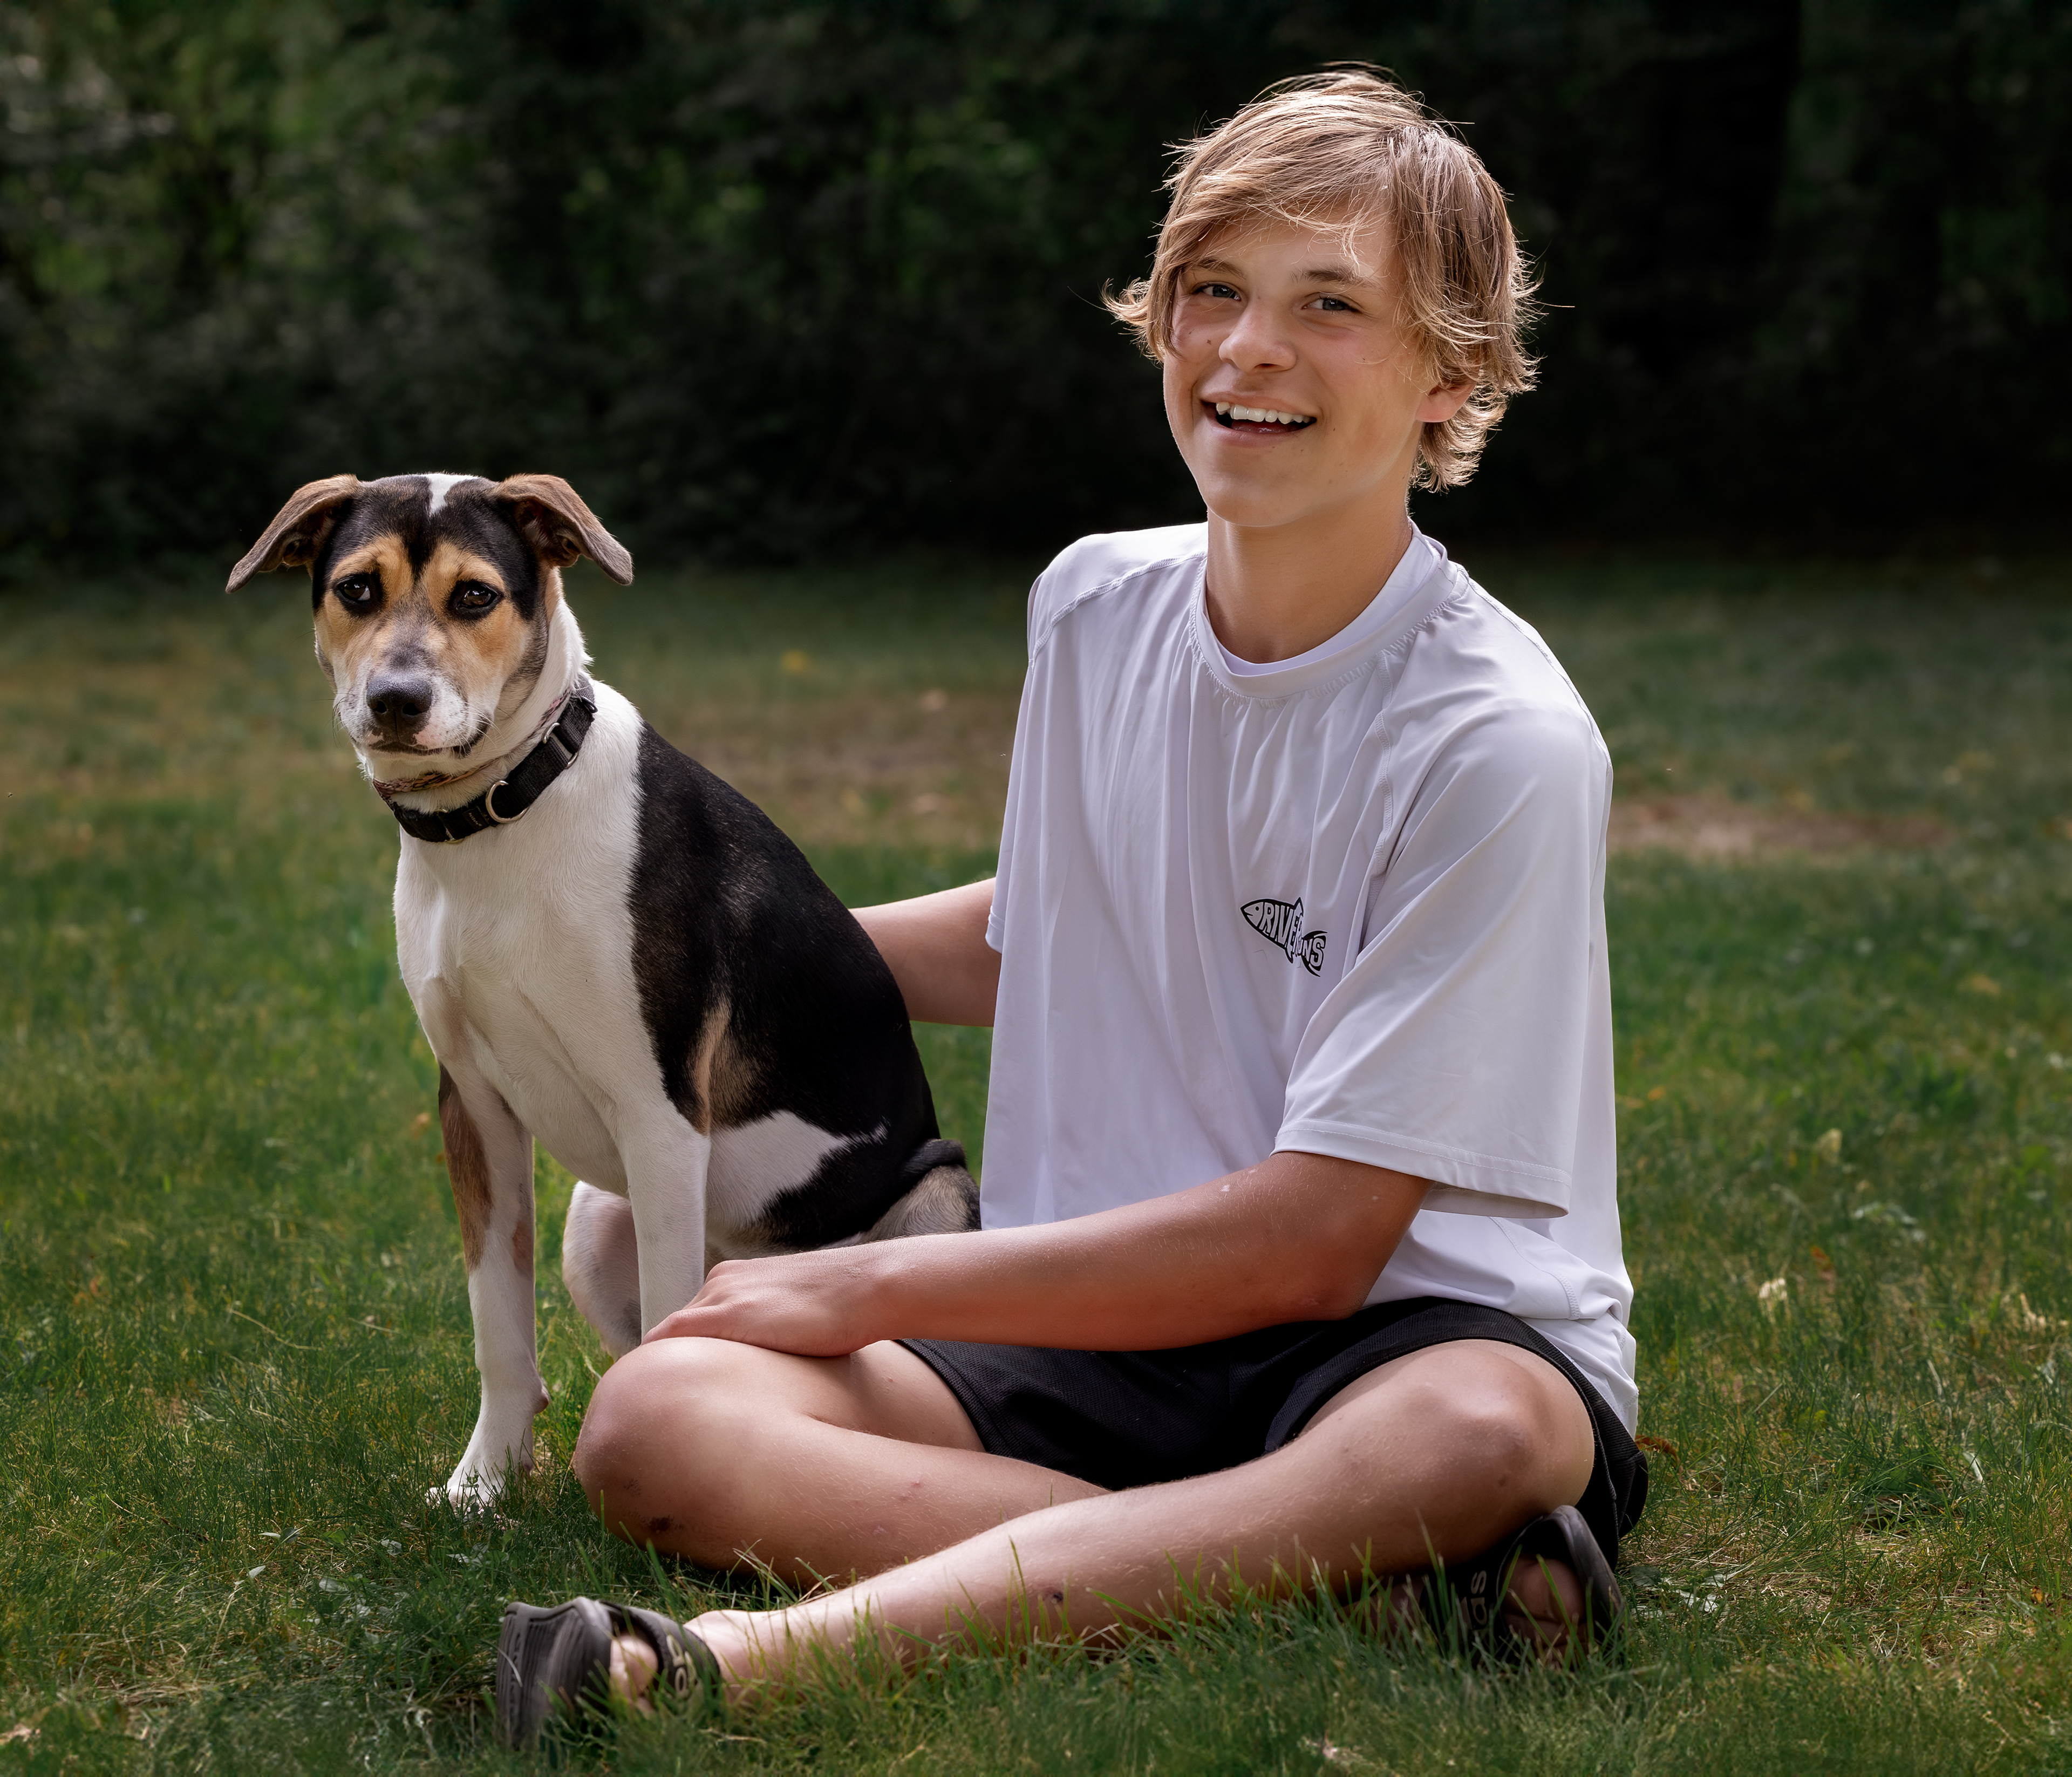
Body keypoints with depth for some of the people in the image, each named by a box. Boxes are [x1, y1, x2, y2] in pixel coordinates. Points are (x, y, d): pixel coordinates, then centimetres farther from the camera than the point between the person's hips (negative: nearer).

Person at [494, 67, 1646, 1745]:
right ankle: (1349, 1579, -32)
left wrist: (877, 1285, -13)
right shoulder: (1095, 607, 6)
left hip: (1402, 1339, -4)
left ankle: (767, 1647, -45)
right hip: (1109, 1342, 5)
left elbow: (1315, 1238, -15)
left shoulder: (1500, 740, -13)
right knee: (657, 1419, -22)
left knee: (1483, 1432, -41)